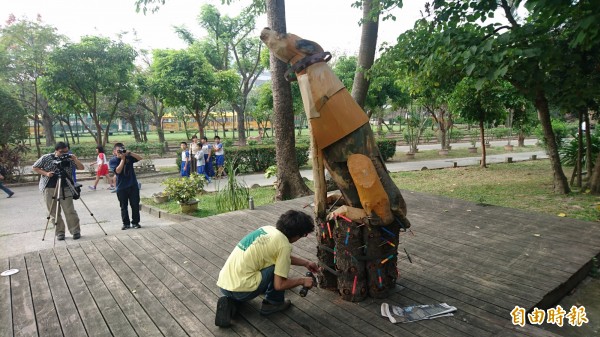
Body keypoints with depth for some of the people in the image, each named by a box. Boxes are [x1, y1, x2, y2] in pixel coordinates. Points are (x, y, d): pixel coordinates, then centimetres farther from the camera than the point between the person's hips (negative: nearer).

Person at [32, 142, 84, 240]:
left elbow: (81, 168, -4)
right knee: (54, 212, 5)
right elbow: (34, 168, 7)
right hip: (49, 188, 1)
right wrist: (46, 173, -8)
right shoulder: (46, 158, 0)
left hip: (65, 188, -1)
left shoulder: (69, 158, 0)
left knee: (70, 211, -5)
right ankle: (60, 232, 16)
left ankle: (76, 231, 4)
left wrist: (75, 159, -21)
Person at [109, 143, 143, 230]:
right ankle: (126, 223, 18)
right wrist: (122, 159, -16)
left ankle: (135, 222, 15)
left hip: (133, 185, 1)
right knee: (123, 207, 8)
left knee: (135, 205, 4)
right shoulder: (112, 161, -3)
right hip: (121, 187, -1)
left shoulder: (129, 157, 3)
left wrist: (129, 153, -17)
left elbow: (140, 158, -7)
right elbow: (118, 170, -17)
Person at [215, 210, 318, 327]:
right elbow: (279, 285, -8)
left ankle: (230, 302, 16)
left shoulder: (268, 229, 12)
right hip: (240, 289, -8)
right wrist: (302, 281, 7)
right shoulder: (284, 245, -11)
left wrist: (306, 263, 35)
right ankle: (273, 303, 14)